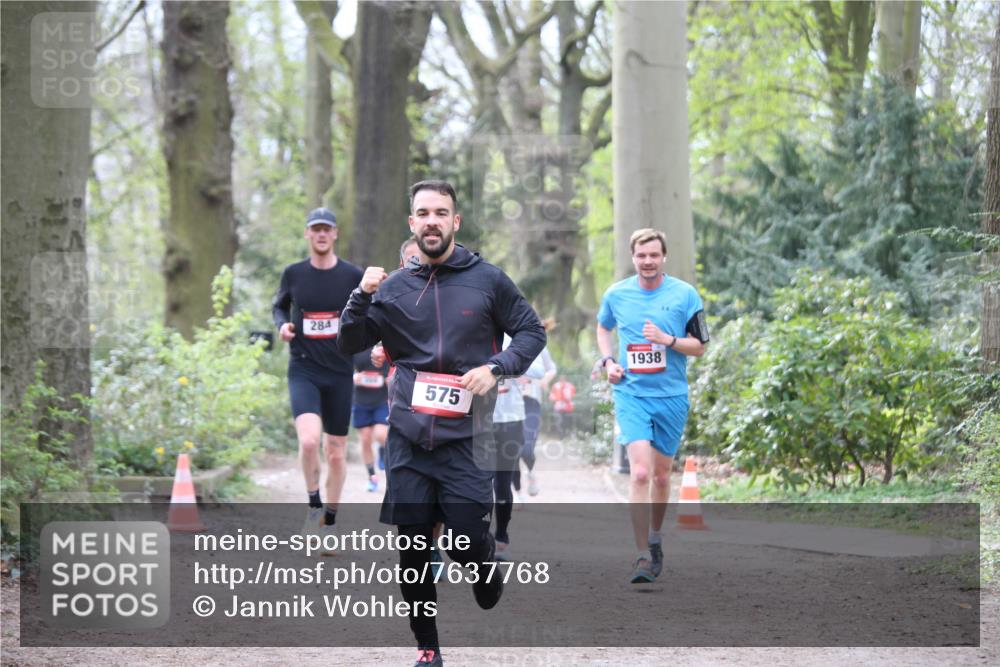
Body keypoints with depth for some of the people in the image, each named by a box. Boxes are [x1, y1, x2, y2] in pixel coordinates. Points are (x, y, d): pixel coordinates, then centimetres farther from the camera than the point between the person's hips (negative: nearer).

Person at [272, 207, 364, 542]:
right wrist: (282, 325, -2)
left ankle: (330, 522, 23)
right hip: (303, 369, -1)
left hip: (340, 372, 1)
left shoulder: (353, 275, 0)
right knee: (309, 439, -23)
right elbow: (279, 306, 19)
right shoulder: (293, 274, 2)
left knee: (336, 452, 7)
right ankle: (314, 504, -1)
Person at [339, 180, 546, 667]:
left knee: (467, 543, -8)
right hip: (408, 438, 2)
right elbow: (350, 345, 9)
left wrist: (496, 367, -10)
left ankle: (489, 572, 28)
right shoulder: (394, 288, 7)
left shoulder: (487, 280, 1)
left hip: (465, 439, -2)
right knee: (412, 550, 3)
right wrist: (362, 296, -8)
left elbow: (531, 332, 7)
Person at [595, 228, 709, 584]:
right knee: (640, 472, -16)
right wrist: (608, 360, 5)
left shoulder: (684, 294, -2)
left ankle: (654, 539, 35)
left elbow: (699, 346, 1)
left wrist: (668, 340, -17)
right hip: (631, 394, -1)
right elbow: (603, 327, 23)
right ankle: (643, 556, -16)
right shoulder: (616, 294, 2)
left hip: (672, 396, 1)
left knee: (661, 474, 12)